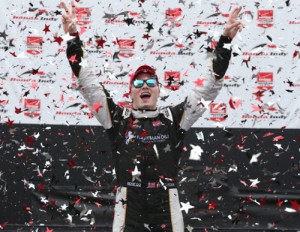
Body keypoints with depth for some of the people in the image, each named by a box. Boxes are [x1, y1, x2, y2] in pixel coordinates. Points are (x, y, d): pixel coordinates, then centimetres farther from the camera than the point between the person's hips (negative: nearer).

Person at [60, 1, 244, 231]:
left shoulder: (173, 118, 13)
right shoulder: (118, 118, 12)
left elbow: (209, 87, 12)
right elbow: (88, 83, 10)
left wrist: (224, 41, 5)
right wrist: (74, 37, 3)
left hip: (165, 205, 1)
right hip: (129, 206, -1)